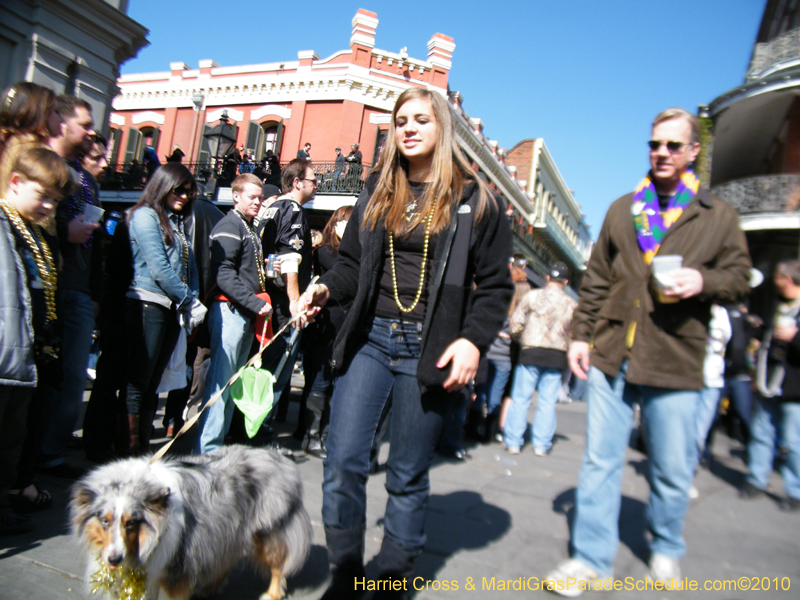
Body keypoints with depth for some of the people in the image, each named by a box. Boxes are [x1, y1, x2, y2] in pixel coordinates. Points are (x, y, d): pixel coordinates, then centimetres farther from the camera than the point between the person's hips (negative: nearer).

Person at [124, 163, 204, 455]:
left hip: (173, 308, 8)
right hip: (147, 305, -7)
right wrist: (187, 300, -7)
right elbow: (158, 267, -12)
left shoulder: (178, 223, 19)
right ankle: (130, 450, 1)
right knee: (138, 381, -5)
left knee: (153, 381, 10)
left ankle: (144, 448, 17)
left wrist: (193, 302, 2)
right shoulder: (145, 216, -4)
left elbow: (189, 265, 17)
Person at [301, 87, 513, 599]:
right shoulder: (378, 193, 15)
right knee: (343, 462, -3)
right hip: (370, 339, 3)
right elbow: (353, 264, 17)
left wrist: (473, 340, -13)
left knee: (408, 477, 7)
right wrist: (327, 288, -4)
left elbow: (495, 285, 2)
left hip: (429, 351, -3)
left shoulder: (474, 200, 4)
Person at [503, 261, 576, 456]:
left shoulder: (532, 296, -3)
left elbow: (515, 325, -5)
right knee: (547, 402, 8)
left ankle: (513, 442, 8)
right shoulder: (572, 304, 4)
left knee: (520, 398, 5)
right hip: (557, 357, 2)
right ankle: (541, 445, 12)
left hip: (531, 352, -2)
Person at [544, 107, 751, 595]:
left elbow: (739, 277, 9)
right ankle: (592, 559, 17)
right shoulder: (622, 209, 14)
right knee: (601, 461, 4)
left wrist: (703, 280, -12)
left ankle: (667, 550, 35)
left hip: (675, 362, -1)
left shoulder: (718, 216, 9)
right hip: (612, 354, 2)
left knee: (674, 471, 8)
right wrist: (581, 333, 7)